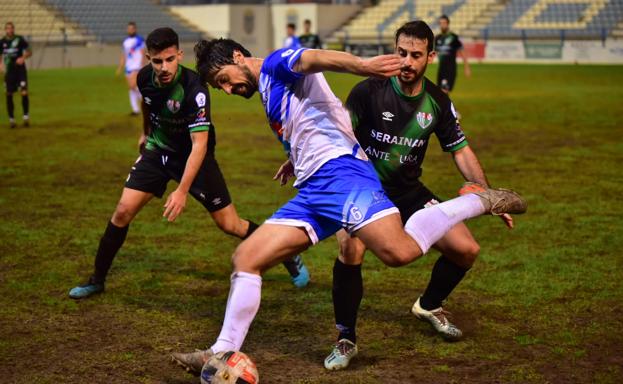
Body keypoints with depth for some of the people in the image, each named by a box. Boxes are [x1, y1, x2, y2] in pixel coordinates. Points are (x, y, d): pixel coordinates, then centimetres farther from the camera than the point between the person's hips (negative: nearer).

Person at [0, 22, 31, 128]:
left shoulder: (20, 39, -5)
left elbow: (29, 52, 2)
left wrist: (23, 58, -17)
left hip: (20, 70, -2)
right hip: (9, 71, 2)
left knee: (24, 93, -13)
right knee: (9, 95, 3)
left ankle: (26, 116, 1)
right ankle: (11, 119, 15)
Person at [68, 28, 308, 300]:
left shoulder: (194, 90, -32)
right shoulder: (145, 78, -13)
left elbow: (199, 145, -35)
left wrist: (182, 191, -42)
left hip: (194, 156, -4)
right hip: (158, 150, 4)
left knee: (229, 225, -2)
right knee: (123, 211, -8)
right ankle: (97, 280, 9)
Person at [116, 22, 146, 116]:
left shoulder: (140, 40, -5)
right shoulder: (125, 41, 15)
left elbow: (143, 54, -9)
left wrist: (142, 67, -18)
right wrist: (120, 68, 15)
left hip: (137, 67, -7)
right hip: (128, 67, 7)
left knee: (133, 86, -21)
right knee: (130, 88, 4)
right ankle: (136, 110, 7)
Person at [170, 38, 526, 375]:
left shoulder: (276, 65, 3)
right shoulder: (269, 92, 30)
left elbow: (314, 58, -21)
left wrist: (361, 64, -41)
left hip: (338, 172, -10)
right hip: (312, 191, 10)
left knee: (399, 251, -29)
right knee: (246, 257, 4)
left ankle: (480, 201, -8)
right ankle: (223, 355, 10)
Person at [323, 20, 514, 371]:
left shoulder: (437, 102, -4)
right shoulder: (369, 91, -16)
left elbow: (461, 151, 4)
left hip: (409, 192, 5)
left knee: (467, 250, -3)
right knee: (351, 251, -33)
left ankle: (429, 306, 29)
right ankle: (346, 339, -14)